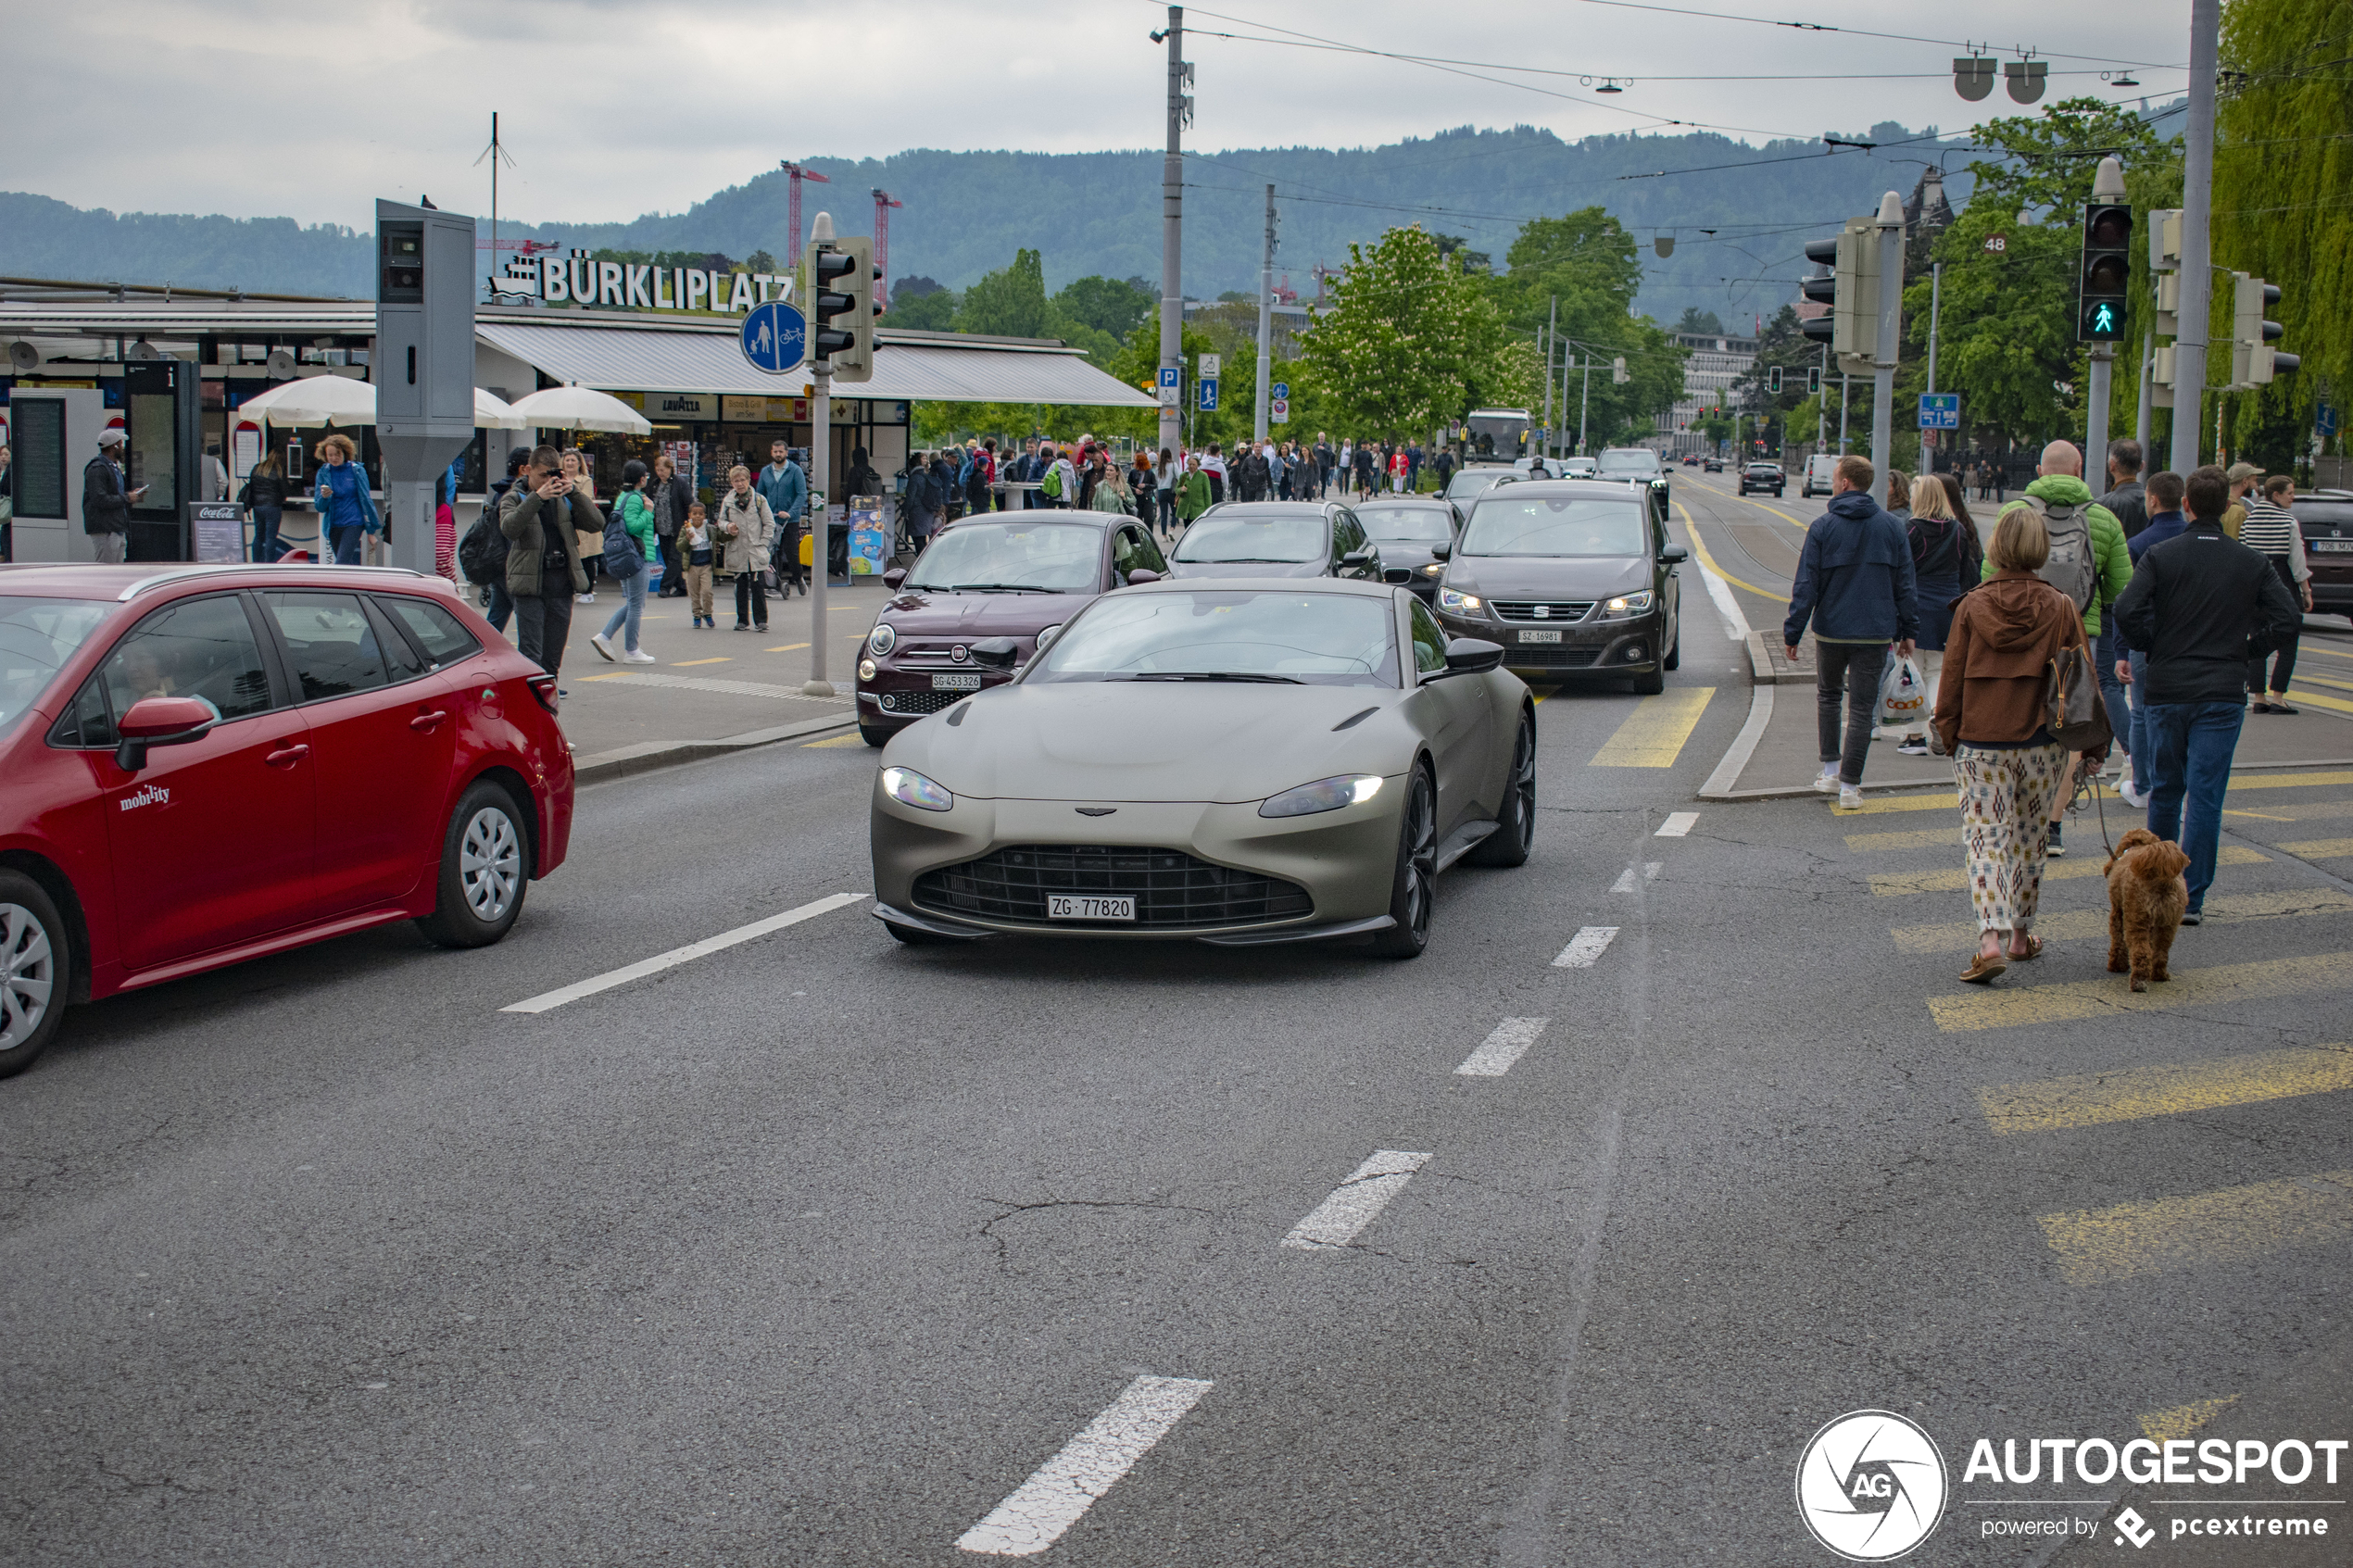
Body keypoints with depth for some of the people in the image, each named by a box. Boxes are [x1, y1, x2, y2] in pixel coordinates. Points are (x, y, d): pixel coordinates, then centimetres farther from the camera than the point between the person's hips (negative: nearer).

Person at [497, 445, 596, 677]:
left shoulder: (564, 499, 11)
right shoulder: (515, 498, 1)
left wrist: (574, 492, -12)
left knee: (553, 658, 10)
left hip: (561, 586, 4)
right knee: (530, 656, -10)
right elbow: (509, 528, -20)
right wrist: (537, 497, -28)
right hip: (530, 587, -4)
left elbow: (597, 523, -1)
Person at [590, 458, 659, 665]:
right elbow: (633, 526, -23)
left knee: (631, 603, 16)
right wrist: (648, 512, -14)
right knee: (636, 604, -3)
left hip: (622, 555, 10)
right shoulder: (634, 498, -14)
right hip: (633, 555, -10)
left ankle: (604, 637, 9)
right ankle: (631, 651, 2)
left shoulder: (623, 497, 15)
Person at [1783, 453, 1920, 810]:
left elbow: (1805, 586, -8)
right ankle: (1850, 786, 2)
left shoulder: (1823, 527, -8)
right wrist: (1908, 630, 12)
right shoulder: (1892, 527, 1)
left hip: (1831, 631, -1)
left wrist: (1792, 633, -3)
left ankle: (1831, 769, 19)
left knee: (1827, 694, 22)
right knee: (1862, 707, 3)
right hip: (1876, 633, 1)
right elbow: (1905, 584, 5)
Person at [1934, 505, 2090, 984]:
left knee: (1986, 838, -2)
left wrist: (1949, 736, 11)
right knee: (2029, 837, 17)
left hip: (1981, 745, -2)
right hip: (2042, 744, 2)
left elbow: (1952, 680, -1)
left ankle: (1992, 939, -18)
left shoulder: (1972, 607, -6)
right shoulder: (2062, 608, -3)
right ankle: (2021, 934, 27)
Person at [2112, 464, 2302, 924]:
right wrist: (2247, 644, 8)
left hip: (2166, 689, 1)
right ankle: (2191, 899, -4)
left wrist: (2151, 647, 1)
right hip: (2223, 694, 0)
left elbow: (2127, 610, -15)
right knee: (2206, 795, -1)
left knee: (2165, 789, 16)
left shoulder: (2160, 555, -3)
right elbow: (2288, 618, -5)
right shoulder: (2252, 563, 1)